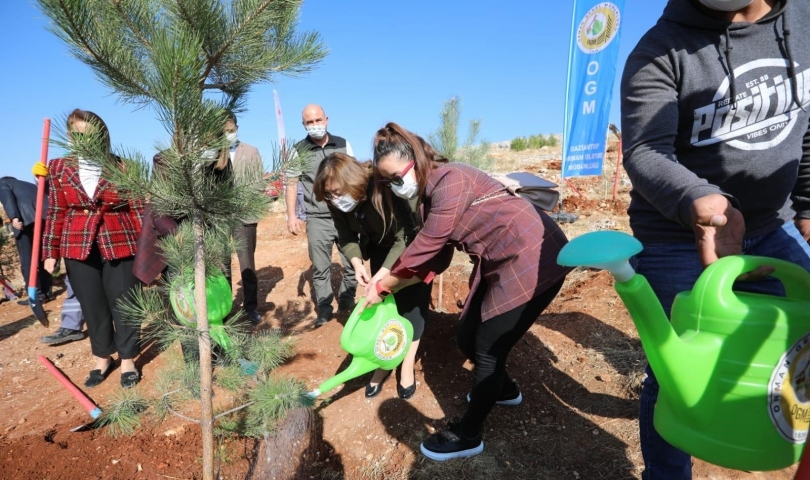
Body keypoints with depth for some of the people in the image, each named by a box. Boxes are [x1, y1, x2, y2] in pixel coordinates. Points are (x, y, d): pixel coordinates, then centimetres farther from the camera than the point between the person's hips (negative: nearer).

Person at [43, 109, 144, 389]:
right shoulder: (59, 168, 5)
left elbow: (136, 208, 0)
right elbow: (56, 213, 8)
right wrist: (50, 251, 5)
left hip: (120, 245, -2)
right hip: (77, 248, 3)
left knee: (123, 305, 5)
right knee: (92, 307, 12)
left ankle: (128, 361, 21)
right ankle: (102, 359, 30)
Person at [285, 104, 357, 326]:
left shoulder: (342, 144, 5)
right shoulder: (299, 150, 1)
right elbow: (291, 183, 3)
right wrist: (291, 215, -3)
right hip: (317, 219, -1)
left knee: (352, 263, 8)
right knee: (320, 268, 7)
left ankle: (347, 303, 28)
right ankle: (324, 309, 21)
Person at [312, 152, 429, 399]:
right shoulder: (337, 203, -18)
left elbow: (405, 238, -33)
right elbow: (346, 237, -8)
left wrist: (383, 274, -38)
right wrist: (357, 263, -27)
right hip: (381, 247, 5)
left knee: (410, 303, -6)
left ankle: (407, 365, 9)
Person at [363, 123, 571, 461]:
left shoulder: (450, 180, -20)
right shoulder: (431, 192, 9)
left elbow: (426, 246, -19)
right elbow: (435, 258, 7)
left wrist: (383, 285, -9)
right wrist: (390, 285, 0)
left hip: (534, 258, -9)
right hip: (501, 263, 9)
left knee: (488, 348, -1)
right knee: (468, 339, 13)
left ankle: (467, 436, 19)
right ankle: (505, 390, 42)